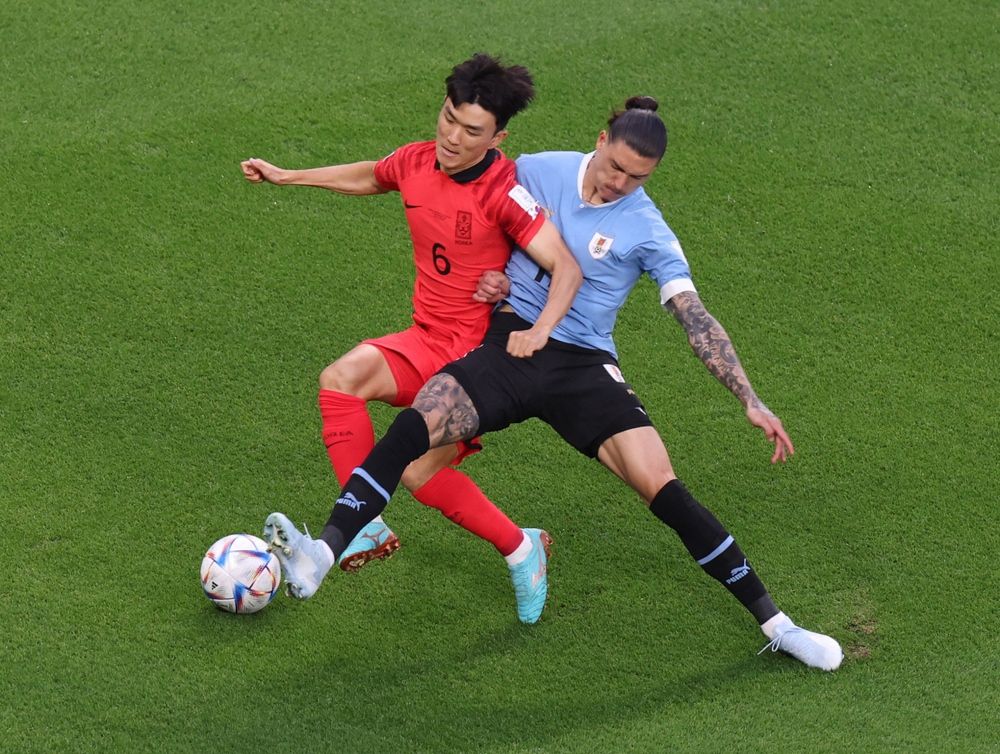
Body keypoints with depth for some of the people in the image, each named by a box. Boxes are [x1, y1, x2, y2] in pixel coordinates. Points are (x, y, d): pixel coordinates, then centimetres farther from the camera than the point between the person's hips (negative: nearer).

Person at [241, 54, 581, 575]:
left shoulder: (503, 192, -19)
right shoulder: (416, 162, 1)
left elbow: (566, 267, -22)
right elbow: (370, 178, 25)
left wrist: (539, 331, -38)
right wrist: (286, 177, 30)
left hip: (478, 351, -7)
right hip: (428, 340, 7)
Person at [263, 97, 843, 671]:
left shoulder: (648, 233, -4)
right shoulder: (538, 171, 3)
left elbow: (697, 321, -8)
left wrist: (751, 402, -16)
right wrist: (487, 277, -1)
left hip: (585, 367, -2)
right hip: (511, 342, 2)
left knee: (666, 492, -15)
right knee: (416, 425, -24)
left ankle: (775, 625, -7)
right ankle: (319, 557, -33)